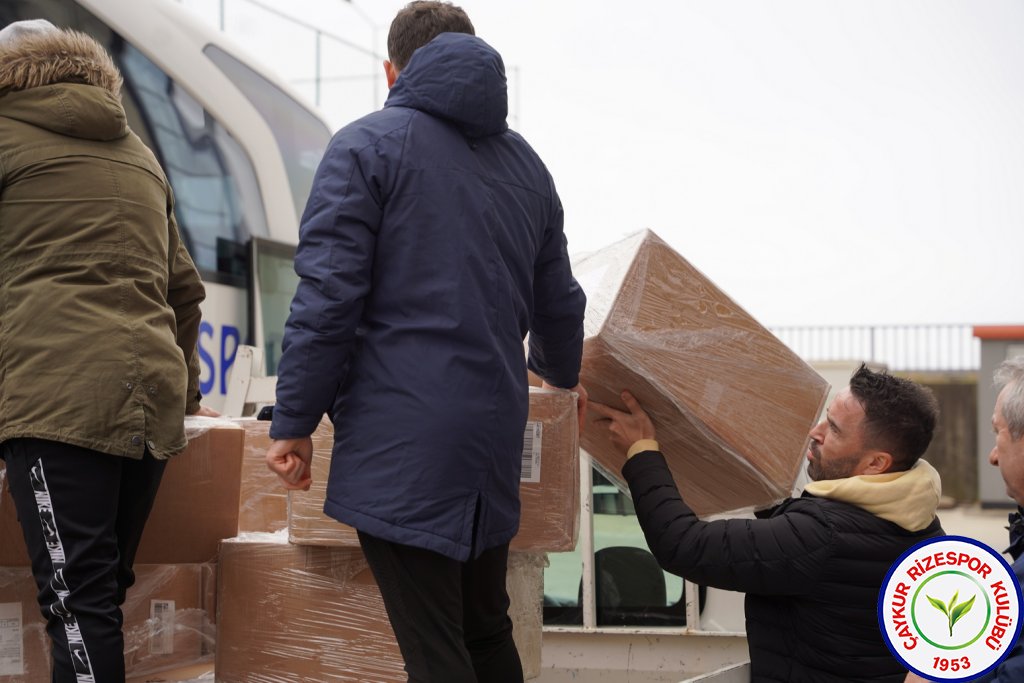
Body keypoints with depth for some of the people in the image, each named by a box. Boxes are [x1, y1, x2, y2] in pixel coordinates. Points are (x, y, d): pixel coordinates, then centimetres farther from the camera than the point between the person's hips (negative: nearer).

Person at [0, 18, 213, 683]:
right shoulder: (139, 154, 26)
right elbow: (186, 288, 29)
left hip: (58, 398, -6)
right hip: (152, 403, 6)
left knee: (79, 606, -10)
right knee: (103, 595, 11)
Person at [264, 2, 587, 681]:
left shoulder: (366, 146, -2)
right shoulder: (526, 162, 16)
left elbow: (328, 296, -11)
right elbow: (558, 302, 24)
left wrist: (294, 422, -5)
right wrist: (564, 376, 44)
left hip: (402, 442, -6)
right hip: (495, 430, 6)